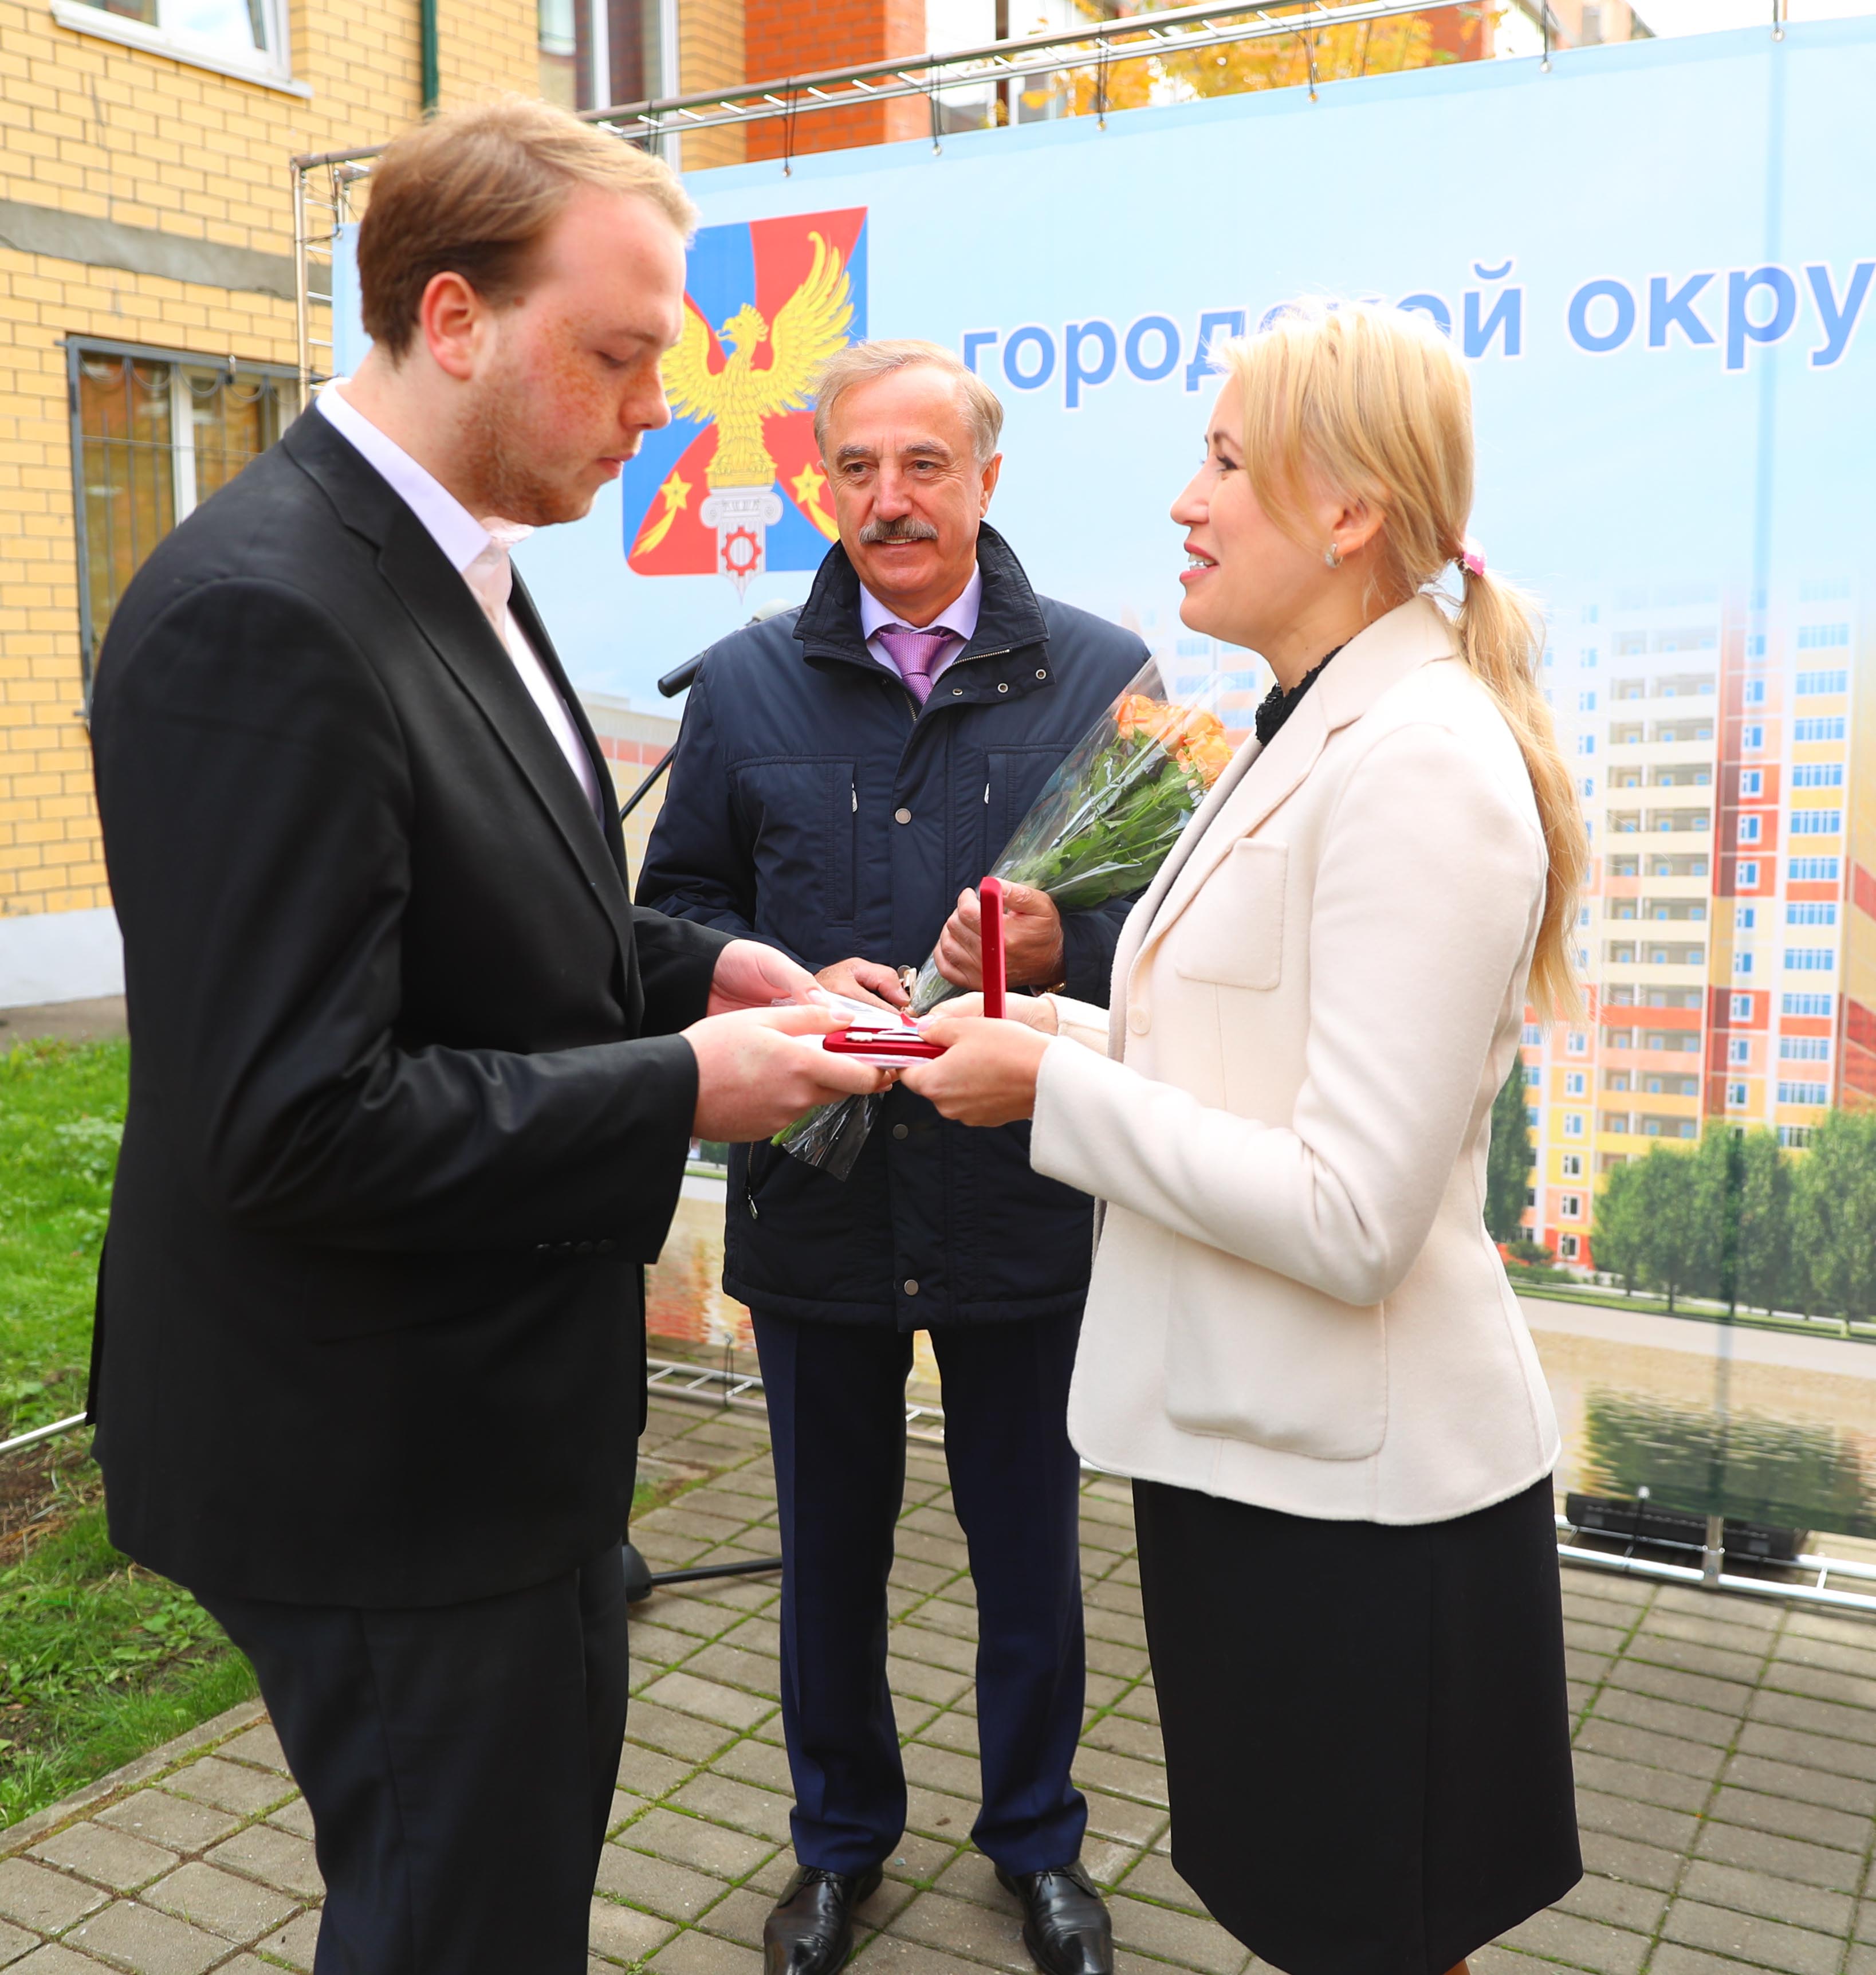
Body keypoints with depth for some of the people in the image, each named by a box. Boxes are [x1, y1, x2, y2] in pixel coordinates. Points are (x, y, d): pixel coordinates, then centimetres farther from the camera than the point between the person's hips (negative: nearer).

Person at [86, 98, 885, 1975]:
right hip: (385, 1460, -10)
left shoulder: (449, 571, 6)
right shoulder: (261, 617, -25)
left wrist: (694, 969, 0)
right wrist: (682, 1085, -21)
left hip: (506, 1405, 10)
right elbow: (291, 1121, -29)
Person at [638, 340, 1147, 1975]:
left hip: (1023, 1205, -1)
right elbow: (673, 909, 5)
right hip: (814, 1198, 2)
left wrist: (1068, 949, -22)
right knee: (830, 1546, 18)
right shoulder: (745, 685, 2)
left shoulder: (1103, 675, -2)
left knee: (1029, 1550, 16)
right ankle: (841, 1837, 43)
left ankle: (1036, 1838, 41)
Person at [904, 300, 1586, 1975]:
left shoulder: (1423, 766, -22)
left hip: (1361, 1484, -9)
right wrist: (1072, 1032, 3)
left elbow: (1354, 1218, -25)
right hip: (1259, 1440, 9)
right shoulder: (1316, 733, 9)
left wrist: (1058, 1085, -17)